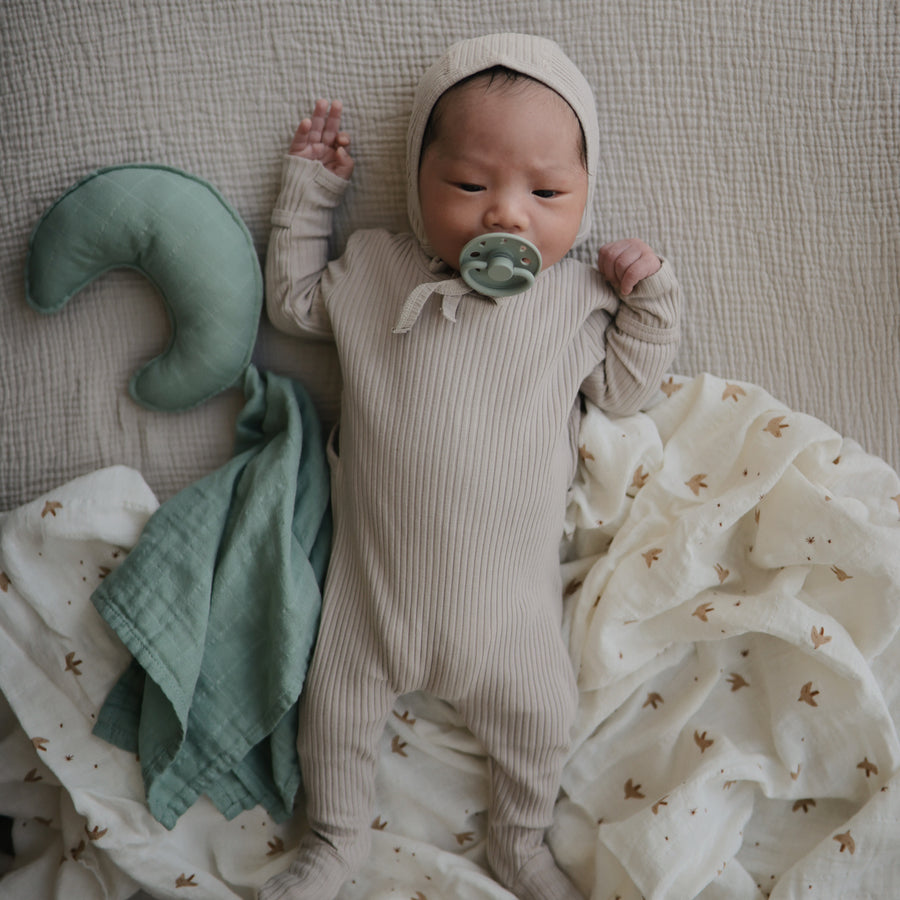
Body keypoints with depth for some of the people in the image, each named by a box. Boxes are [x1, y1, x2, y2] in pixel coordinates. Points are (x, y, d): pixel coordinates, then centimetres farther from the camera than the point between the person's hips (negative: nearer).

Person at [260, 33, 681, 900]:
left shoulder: (578, 298, -5)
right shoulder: (375, 269, -4)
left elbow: (621, 387, 4)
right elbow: (292, 300, 9)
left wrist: (649, 298, -9)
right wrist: (308, 187, 5)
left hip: (508, 585, 0)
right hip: (375, 572, 1)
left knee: (538, 710, 12)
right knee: (337, 696, 14)